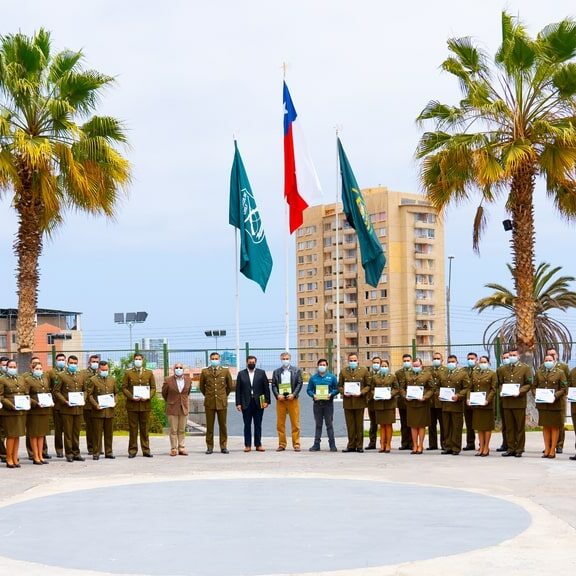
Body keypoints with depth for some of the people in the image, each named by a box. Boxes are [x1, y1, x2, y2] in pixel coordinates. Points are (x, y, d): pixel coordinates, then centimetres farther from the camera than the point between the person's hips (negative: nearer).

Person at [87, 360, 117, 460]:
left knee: (109, 433, 7)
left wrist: (114, 402, 3)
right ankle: (96, 453, 4)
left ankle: (109, 452, 14)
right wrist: (96, 405, -13)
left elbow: (115, 393, 21)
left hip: (110, 410, 4)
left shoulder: (112, 379, 14)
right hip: (98, 411, -4)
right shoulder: (92, 380, 0)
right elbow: (89, 395, -3)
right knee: (97, 433, -1)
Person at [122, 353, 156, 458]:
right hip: (132, 404, -1)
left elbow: (153, 388, 9)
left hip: (145, 404, 1)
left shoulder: (149, 373, 11)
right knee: (133, 428, 0)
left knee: (144, 428, 4)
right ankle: (132, 450, 5)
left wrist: (148, 397, -9)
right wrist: (131, 397, -12)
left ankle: (146, 450, 8)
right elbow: (124, 388, 3)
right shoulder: (128, 373, 7)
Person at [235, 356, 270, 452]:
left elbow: (266, 388, 4)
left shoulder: (261, 373, 7)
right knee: (247, 425, 2)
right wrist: (238, 403, -3)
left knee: (258, 425, 5)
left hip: (258, 403, 0)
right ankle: (247, 445, 6)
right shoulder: (241, 374, 7)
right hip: (246, 404, 0)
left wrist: (267, 401, -4)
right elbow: (238, 390, 4)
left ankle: (258, 444, 10)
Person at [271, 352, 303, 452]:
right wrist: (277, 395, -9)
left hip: (292, 399, -2)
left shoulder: (296, 371, 9)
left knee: (295, 423, -3)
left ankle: (296, 444, 0)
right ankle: (282, 444, 5)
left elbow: (299, 384, 2)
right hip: (280, 400, 2)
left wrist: (293, 394, -11)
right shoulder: (276, 372, 14)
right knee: (280, 424, 1)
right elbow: (273, 385, 8)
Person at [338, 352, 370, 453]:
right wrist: (344, 392, -7)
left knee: (359, 425, 3)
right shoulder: (343, 371, 10)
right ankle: (351, 445, 9)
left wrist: (361, 393, -11)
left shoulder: (364, 371, 6)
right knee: (350, 425, 3)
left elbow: (368, 385, 5)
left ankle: (359, 446, 8)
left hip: (359, 401, -1)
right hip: (347, 402, 1)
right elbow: (339, 386, 13)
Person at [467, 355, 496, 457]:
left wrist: (487, 400, -17)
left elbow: (494, 389, -6)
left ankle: (486, 448, 5)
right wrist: (468, 398, -2)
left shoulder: (492, 374, 1)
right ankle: (481, 447, 12)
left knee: (487, 426, 0)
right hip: (476, 404, 5)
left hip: (487, 404, -5)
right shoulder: (475, 375, 15)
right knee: (479, 426, 7)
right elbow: (470, 388, 14)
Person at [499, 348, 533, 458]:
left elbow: (529, 384, -1)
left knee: (520, 427, 1)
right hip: (506, 402, 4)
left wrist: (520, 391, -15)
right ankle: (510, 448, 11)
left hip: (519, 402, -4)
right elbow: (501, 383, 22)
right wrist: (501, 391, 2)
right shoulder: (504, 369, 16)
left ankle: (519, 450, 5)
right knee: (509, 427, 6)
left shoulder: (525, 368, 3)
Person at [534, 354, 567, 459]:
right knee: (545, 427, 8)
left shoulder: (560, 372, -1)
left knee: (554, 427, 3)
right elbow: (535, 386, 14)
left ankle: (552, 450, 7)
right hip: (542, 404, 3)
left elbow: (564, 389, -3)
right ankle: (547, 450, 15)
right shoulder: (539, 372, 10)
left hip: (555, 404, -3)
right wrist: (536, 394, -5)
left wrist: (555, 396, -17)